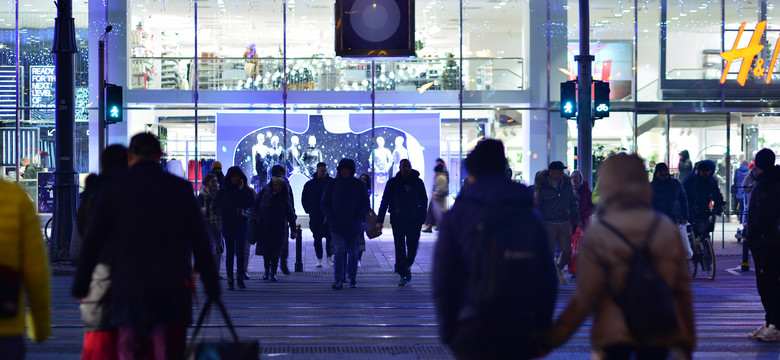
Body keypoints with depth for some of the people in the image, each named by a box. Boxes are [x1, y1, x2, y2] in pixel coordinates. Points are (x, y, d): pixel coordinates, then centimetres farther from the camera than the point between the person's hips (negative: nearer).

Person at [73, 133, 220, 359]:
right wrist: (212, 285, 8)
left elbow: (92, 241, 4)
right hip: (172, 290, 0)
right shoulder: (180, 189, 3)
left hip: (128, 291, 0)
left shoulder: (112, 190, 3)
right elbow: (200, 241, 3)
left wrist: (80, 284, 11)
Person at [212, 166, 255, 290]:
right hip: (227, 223, 0)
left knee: (240, 251, -7)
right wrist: (222, 212, -9)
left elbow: (251, 203, -10)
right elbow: (214, 206, 7)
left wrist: (242, 190, -10)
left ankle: (240, 278, 4)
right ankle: (230, 281, 0)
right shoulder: (223, 191, 7)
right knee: (230, 252, -1)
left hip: (241, 224, 0)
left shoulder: (246, 190, 7)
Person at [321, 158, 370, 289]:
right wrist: (331, 217, -6)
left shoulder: (359, 185, 5)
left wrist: (357, 218, -7)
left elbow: (365, 204, 6)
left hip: (354, 225, 1)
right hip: (337, 225, -1)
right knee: (339, 251, -12)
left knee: (353, 252, 6)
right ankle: (338, 280, -13)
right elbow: (324, 204, 9)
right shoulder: (332, 185, 6)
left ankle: (352, 278, 20)